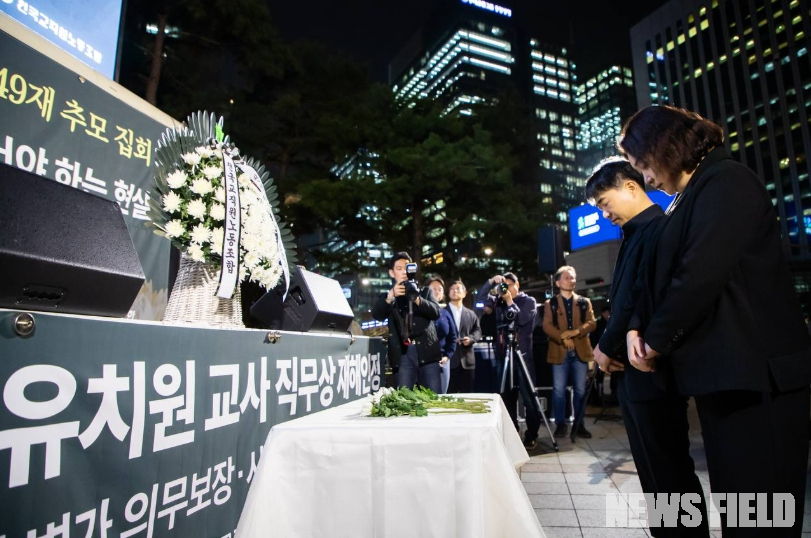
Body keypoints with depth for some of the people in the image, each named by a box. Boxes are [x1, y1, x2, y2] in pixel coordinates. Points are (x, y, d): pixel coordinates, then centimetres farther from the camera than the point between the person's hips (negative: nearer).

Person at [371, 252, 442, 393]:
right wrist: (391, 295, -21)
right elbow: (376, 315, -4)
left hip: (426, 350, 1)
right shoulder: (387, 297, 15)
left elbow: (436, 312, 1)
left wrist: (416, 298, -16)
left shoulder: (425, 291, 18)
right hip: (403, 353, 0)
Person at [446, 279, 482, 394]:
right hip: (448, 359, -3)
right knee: (449, 393, -1)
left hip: (466, 359, 3)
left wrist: (471, 338, -10)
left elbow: (478, 331, 10)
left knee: (467, 393, 7)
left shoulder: (471, 314, 18)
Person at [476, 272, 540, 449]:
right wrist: (491, 282, -6)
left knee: (528, 398, -3)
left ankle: (531, 436, 6)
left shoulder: (528, 301, 3)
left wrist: (510, 301, -12)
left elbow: (522, 319, -13)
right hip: (504, 356, 4)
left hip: (523, 355, -4)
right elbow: (480, 300, 1)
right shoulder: (499, 301, 12)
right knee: (507, 397, 10)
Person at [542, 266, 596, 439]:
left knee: (580, 390, 6)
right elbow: (547, 326, -4)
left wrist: (575, 331, -16)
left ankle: (578, 424, 16)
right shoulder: (550, 303, 7)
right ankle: (560, 424, 9)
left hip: (581, 351, 2)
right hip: (559, 351, -2)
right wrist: (563, 337, -17)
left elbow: (592, 323, 1)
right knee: (559, 390, -1)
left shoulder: (584, 302, 12)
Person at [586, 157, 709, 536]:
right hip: (633, 370, 10)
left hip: (649, 370, -10)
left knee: (670, 470, 1)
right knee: (654, 470, 15)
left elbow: (648, 299, -22)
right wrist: (610, 345, 3)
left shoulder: (657, 228, -12)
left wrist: (608, 345, -12)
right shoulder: (636, 235, 17)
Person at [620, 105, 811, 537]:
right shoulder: (688, 200, 18)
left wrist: (655, 342, -9)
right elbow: (662, 275, 19)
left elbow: (700, 275, -20)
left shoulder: (726, 182, -10)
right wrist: (638, 327, 3)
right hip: (723, 375, 9)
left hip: (754, 376, -9)